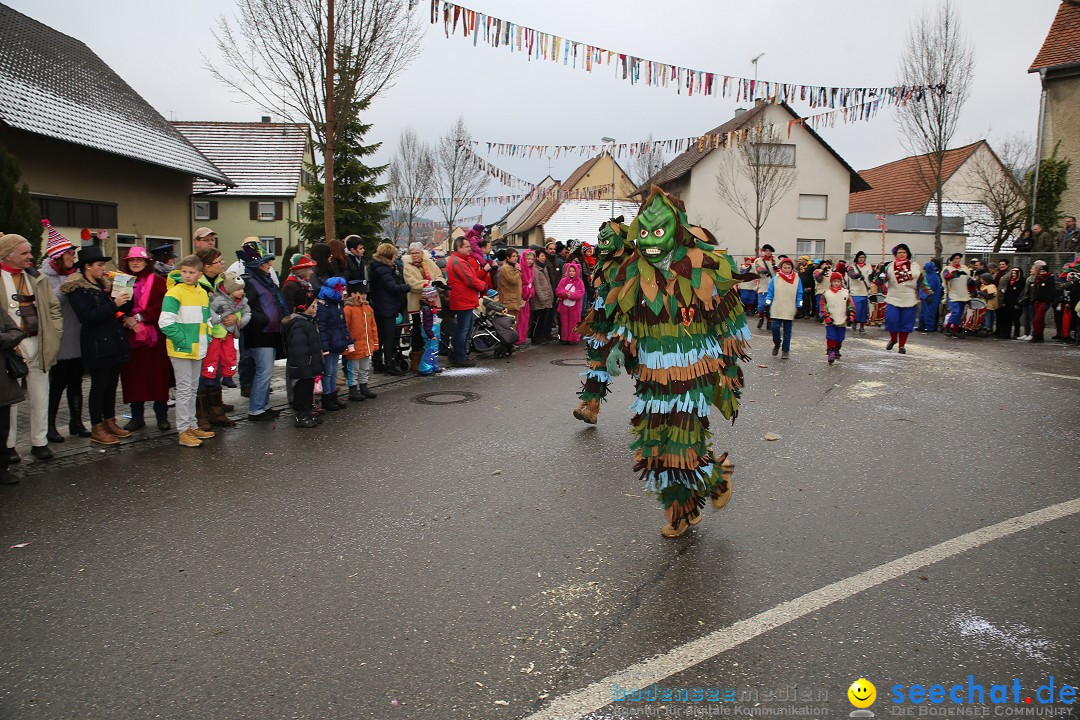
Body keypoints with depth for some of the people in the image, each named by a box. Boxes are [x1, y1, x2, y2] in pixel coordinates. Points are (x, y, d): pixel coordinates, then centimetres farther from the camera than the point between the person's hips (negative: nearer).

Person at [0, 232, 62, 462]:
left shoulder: (37, 278, 10)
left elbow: (54, 307, 14)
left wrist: (54, 335, 5)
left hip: (37, 344, 4)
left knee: (40, 397, 9)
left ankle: (39, 442, 18)